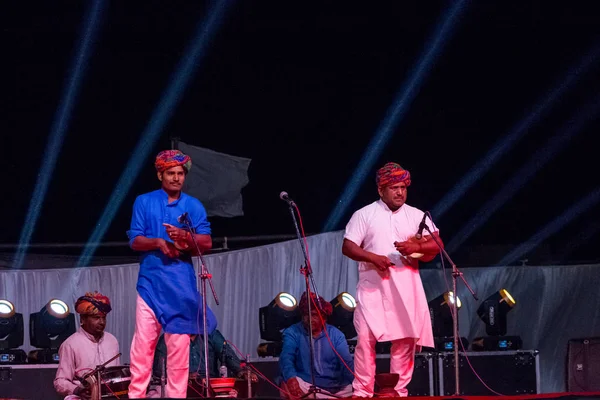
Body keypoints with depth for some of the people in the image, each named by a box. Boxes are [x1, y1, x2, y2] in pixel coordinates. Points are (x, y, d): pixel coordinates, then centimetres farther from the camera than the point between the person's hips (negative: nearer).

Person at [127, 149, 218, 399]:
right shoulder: (144, 202, 7)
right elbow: (135, 240, 2)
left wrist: (184, 236, -18)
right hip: (150, 282, -1)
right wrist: (157, 242, -16)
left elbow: (206, 242, 0)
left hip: (182, 284, 1)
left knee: (179, 343, 0)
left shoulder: (194, 206, 8)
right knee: (143, 341, -7)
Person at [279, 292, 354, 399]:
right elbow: (286, 358, -15)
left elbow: (347, 362, -2)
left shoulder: (335, 334, 9)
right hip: (306, 385, -2)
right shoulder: (293, 333, 2)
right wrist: (291, 378, -38)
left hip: (337, 387, 2)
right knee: (287, 386, -33)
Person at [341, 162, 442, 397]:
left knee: (405, 338, 0)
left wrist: (416, 247, -16)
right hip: (373, 284, -2)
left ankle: (399, 390, 7)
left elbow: (438, 245, 3)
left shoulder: (416, 216, 10)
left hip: (406, 285, 2)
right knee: (366, 337, -9)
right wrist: (372, 257, -16)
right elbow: (347, 247, -1)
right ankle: (363, 391, -5)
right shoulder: (364, 215, 4)